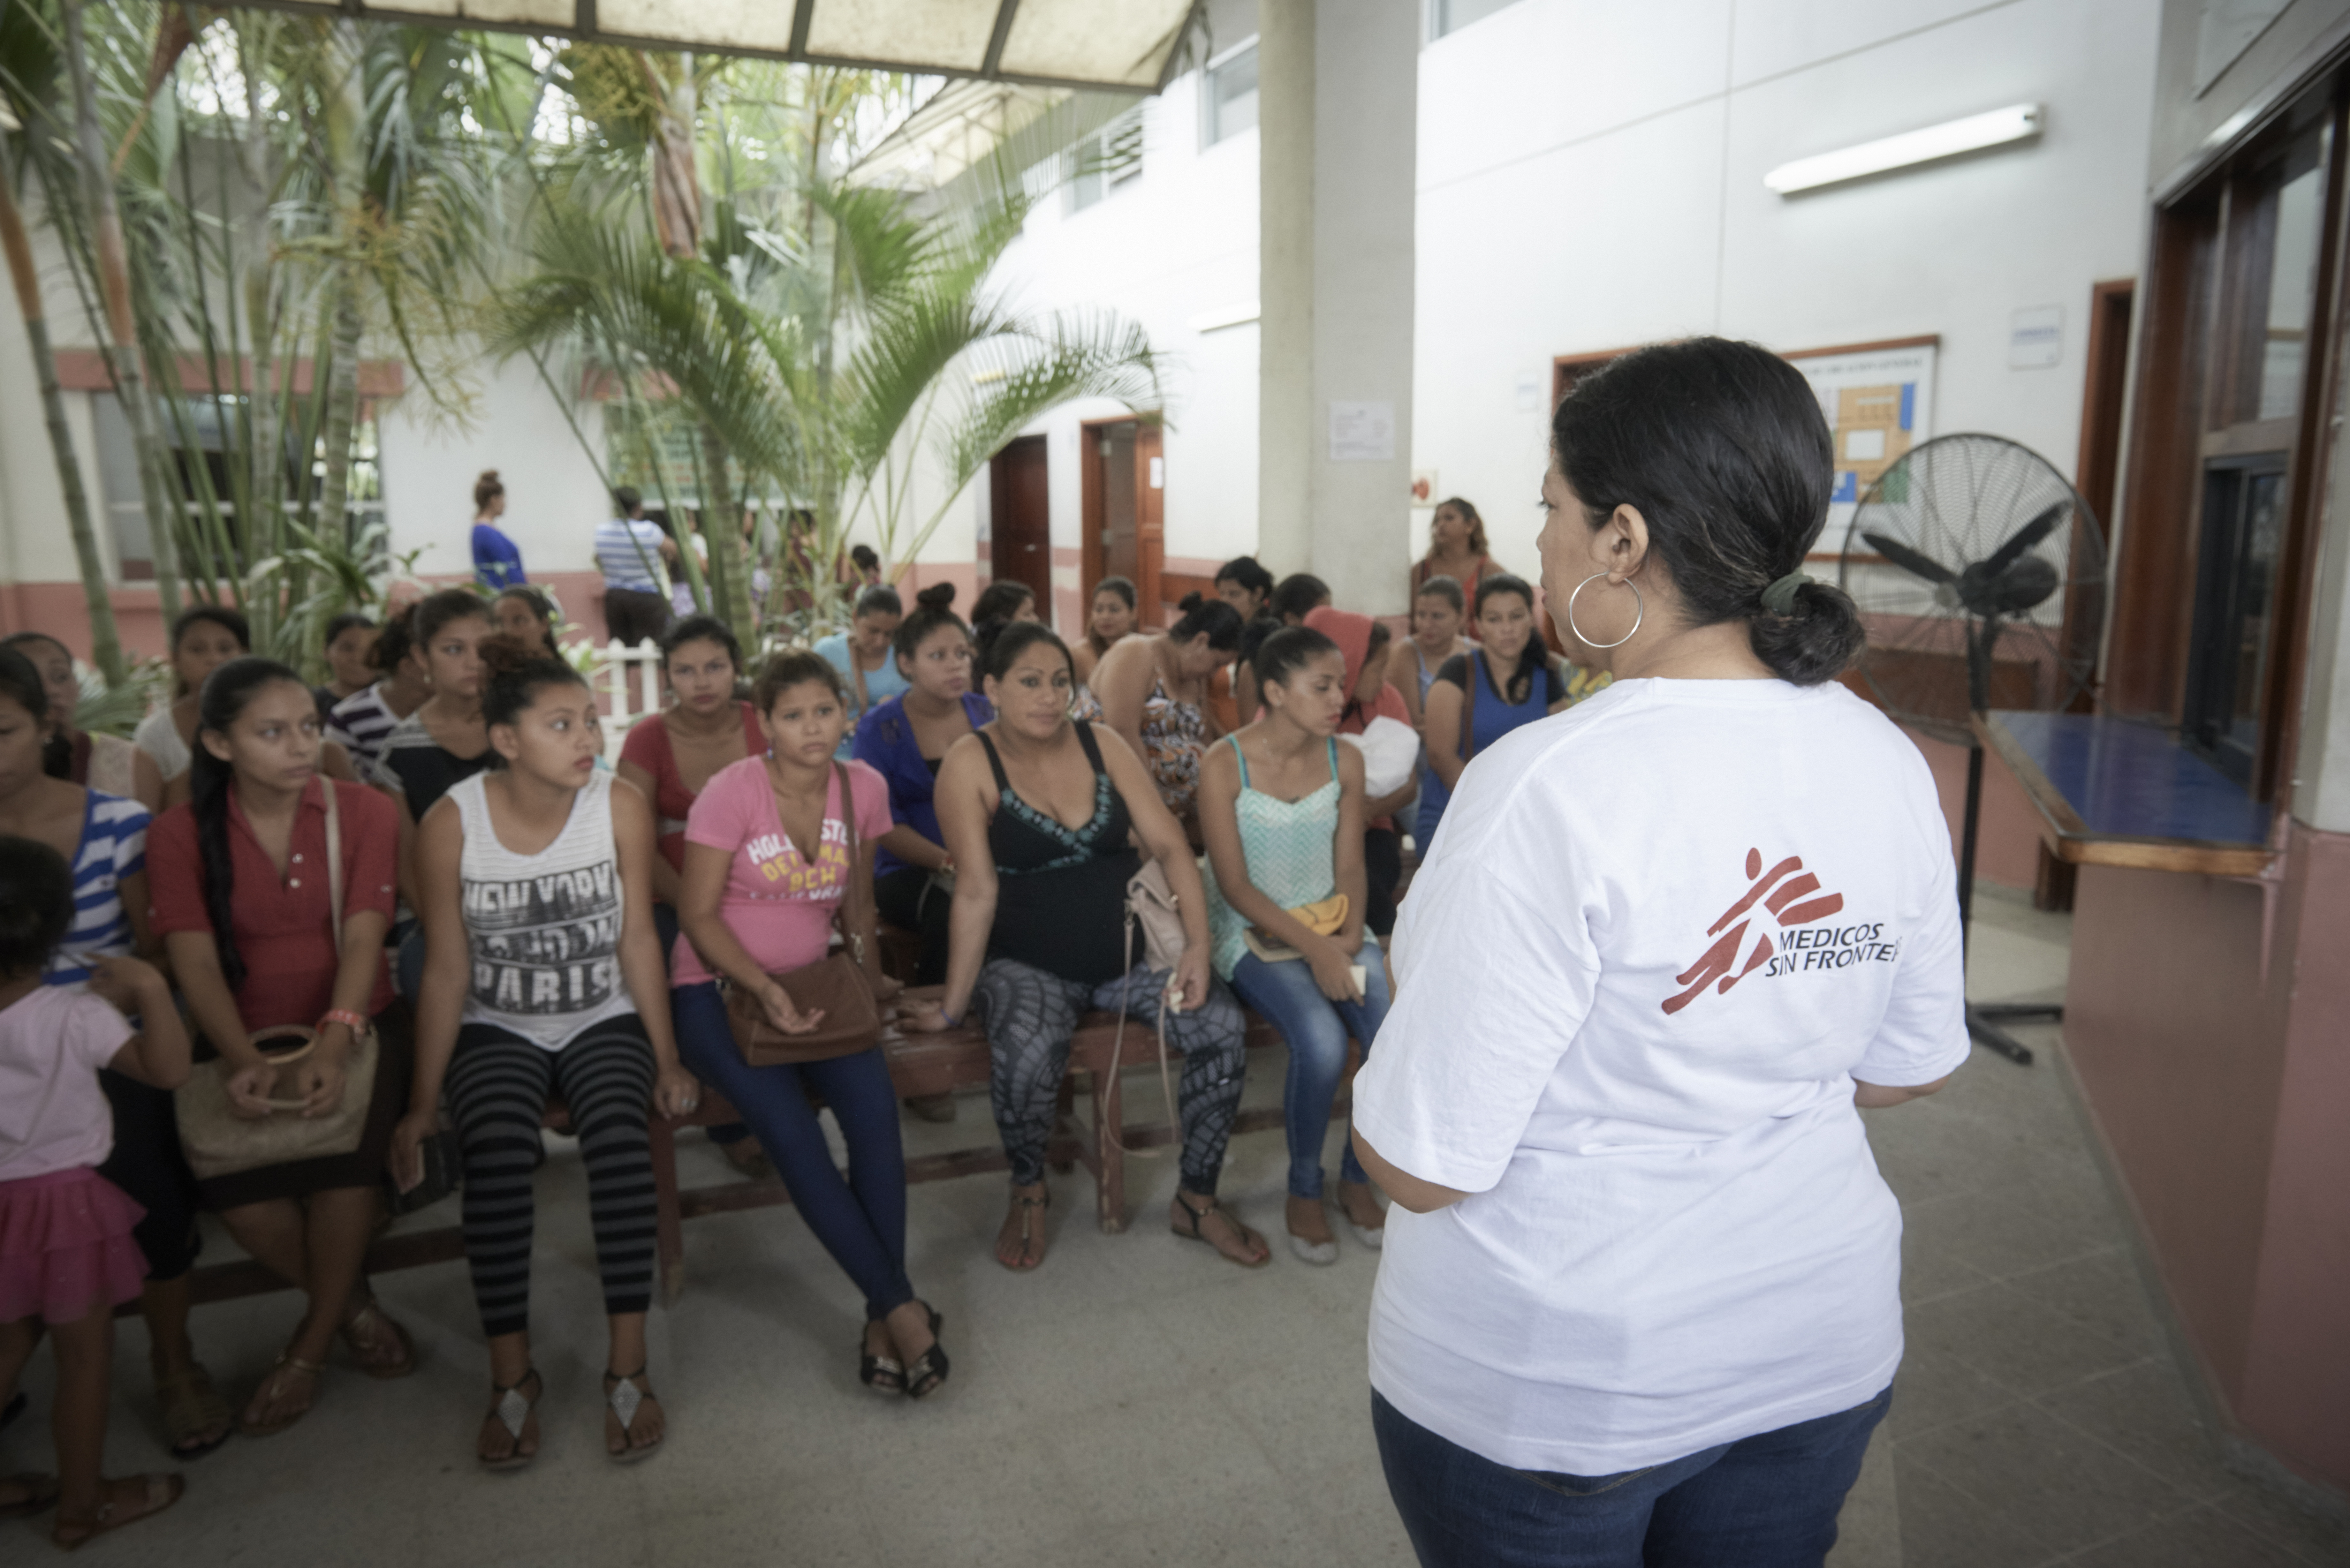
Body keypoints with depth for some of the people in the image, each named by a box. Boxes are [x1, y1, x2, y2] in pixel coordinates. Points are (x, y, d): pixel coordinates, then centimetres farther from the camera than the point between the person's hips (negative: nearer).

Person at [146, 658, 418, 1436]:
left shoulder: (365, 813, -2)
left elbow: (363, 937, -12)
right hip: (244, 1034, 1)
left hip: (355, 1024, -1)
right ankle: (352, 1304, 6)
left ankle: (311, 1345, -3)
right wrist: (243, 1058, -26)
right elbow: (194, 958, -9)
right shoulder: (179, 834, 1)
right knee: (232, 1183, -25)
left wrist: (334, 1043, -29)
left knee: (344, 1150, -29)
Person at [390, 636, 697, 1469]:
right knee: (497, 1153, -29)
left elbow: (638, 939, -4)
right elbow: (447, 971, -6)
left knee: (620, 1136, -28)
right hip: (496, 1031, 0)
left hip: (604, 1020, 0)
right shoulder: (451, 823, -11)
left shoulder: (620, 806, -10)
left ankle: (627, 1367, -18)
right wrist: (423, 1102, -5)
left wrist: (666, 1058, -5)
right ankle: (512, 1376, -13)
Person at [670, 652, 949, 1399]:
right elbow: (699, 915, -10)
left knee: (875, 1106, -25)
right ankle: (902, 1308, -19)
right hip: (716, 987, -3)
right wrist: (764, 988, -21)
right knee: (791, 1128, -27)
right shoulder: (731, 790, -11)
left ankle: (881, 1322, -18)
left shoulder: (863, 787, 2)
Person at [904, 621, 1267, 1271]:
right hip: (1027, 964, -3)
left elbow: (1170, 846, -2)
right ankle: (1028, 1191, -2)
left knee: (1223, 1026, -19)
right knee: (1027, 1052, -35)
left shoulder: (1103, 744, 1)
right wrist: (954, 1002, -13)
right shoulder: (971, 764, -8)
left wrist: (1198, 944, -13)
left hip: (1129, 951, 4)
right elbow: (977, 889, -10)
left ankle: (1196, 1200, 3)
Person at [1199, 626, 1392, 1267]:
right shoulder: (1225, 767, -11)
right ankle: (1304, 1189, -2)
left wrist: (1348, 938, -13)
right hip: (1254, 932, -4)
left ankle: (1358, 1178, 6)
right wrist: (1313, 949, -20)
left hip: (1333, 928, 4)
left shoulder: (1345, 761, 3)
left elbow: (1350, 868, 5)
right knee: (1323, 1042, -29)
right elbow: (1234, 884, -12)